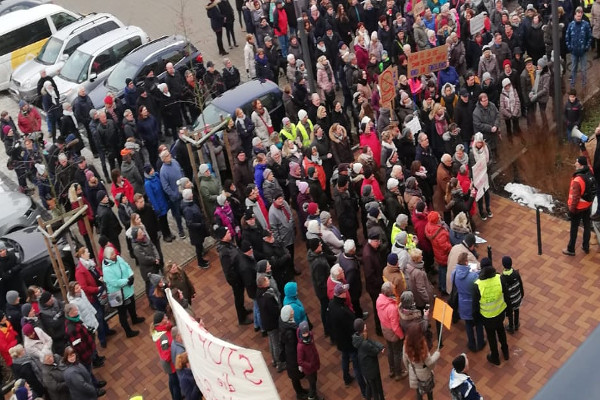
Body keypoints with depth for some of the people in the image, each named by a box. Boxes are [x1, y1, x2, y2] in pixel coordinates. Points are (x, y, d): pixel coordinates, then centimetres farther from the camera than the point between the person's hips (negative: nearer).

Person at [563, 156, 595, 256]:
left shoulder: (577, 180, -31)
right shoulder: (591, 175, -7)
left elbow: (575, 198, -25)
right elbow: (592, 191, 6)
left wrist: (571, 210, -13)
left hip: (578, 208, -7)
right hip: (588, 206, 7)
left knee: (574, 229, 9)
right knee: (587, 226, 20)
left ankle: (571, 249, 23)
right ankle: (586, 247, 35)